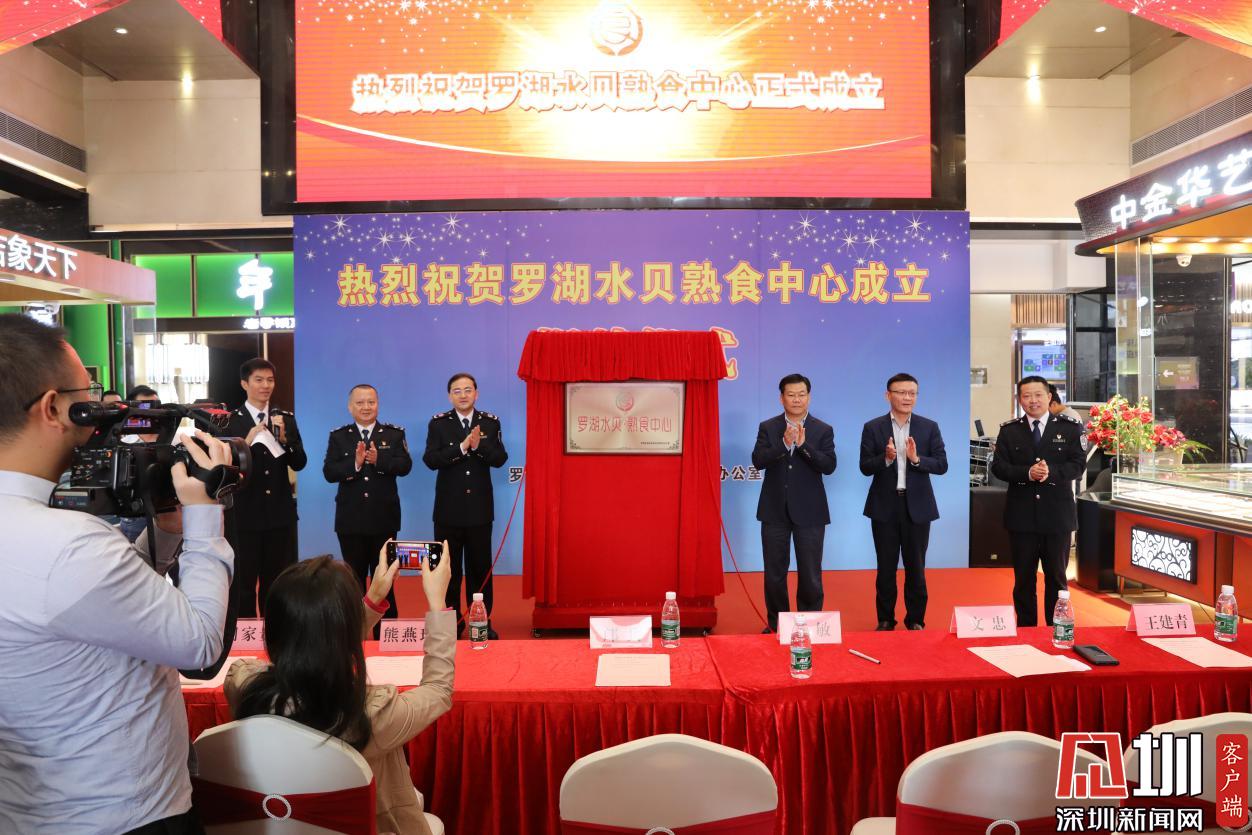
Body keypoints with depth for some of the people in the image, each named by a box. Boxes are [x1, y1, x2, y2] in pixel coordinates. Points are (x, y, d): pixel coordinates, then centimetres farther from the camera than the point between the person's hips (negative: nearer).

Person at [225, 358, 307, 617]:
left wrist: (284, 438, -15)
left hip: (279, 512, 3)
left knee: (276, 582, 12)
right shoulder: (230, 421, -4)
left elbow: (299, 463, 1)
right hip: (245, 512, -3)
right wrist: (246, 443, -23)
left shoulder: (286, 419, 6)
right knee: (243, 582, 7)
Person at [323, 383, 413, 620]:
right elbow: (329, 473, -8)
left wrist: (378, 460, -26)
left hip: (384, 518, 0)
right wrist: (355, 463, -24)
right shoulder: (338, 436, 3)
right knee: (353, 577, 11)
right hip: (351, 520, 1)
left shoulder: (394, 434, 2)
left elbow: (405, 466, -11)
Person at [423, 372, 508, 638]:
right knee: (448, 566, 7)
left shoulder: (490, 422, 3)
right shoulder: (438, 423, 0)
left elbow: (500, 458, -4)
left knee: (480, 566, 8)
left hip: (480, 508, 1)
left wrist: (478, 446, -22)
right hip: (449, 508, 0)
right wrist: (461, 447, -22)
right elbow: (430, 459, -11)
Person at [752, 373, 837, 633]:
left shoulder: (823, 430, 2)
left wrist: (803, 445, -20)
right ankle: (776, 624, 24)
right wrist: (784, 444, -21)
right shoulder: (768, 428, 4)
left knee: (810, 574, 4)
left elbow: (829, 466, -10)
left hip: (809, 512, -1)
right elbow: (757, 460, -9)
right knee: (774, 573, 9)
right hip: (775, 511, 1)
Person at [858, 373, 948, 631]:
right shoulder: (873, 427, -1)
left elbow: (942, 465, -3)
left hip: (917, 506, 1)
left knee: (916, 568, 9)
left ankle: (915, 620, 23)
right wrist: (886, 458, -23)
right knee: (886, 568, 9)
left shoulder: (929, 427, 2)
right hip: (884, 506, 0)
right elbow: (865, 467, -4)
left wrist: (916, 459, -20)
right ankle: (885, 620, 22)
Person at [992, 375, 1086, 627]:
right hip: (1021, 515, 1)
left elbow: (1078, 464, -5)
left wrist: (1051, 472, -23)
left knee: (1056, 577, 10)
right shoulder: (1009, 430, 4)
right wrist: (1027, 473, -19)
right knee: (1023, 578, 9)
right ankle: (1025, 628, 21)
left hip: (1057, 514, -1)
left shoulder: (1069, 428, 2)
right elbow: (998, 466, -3)